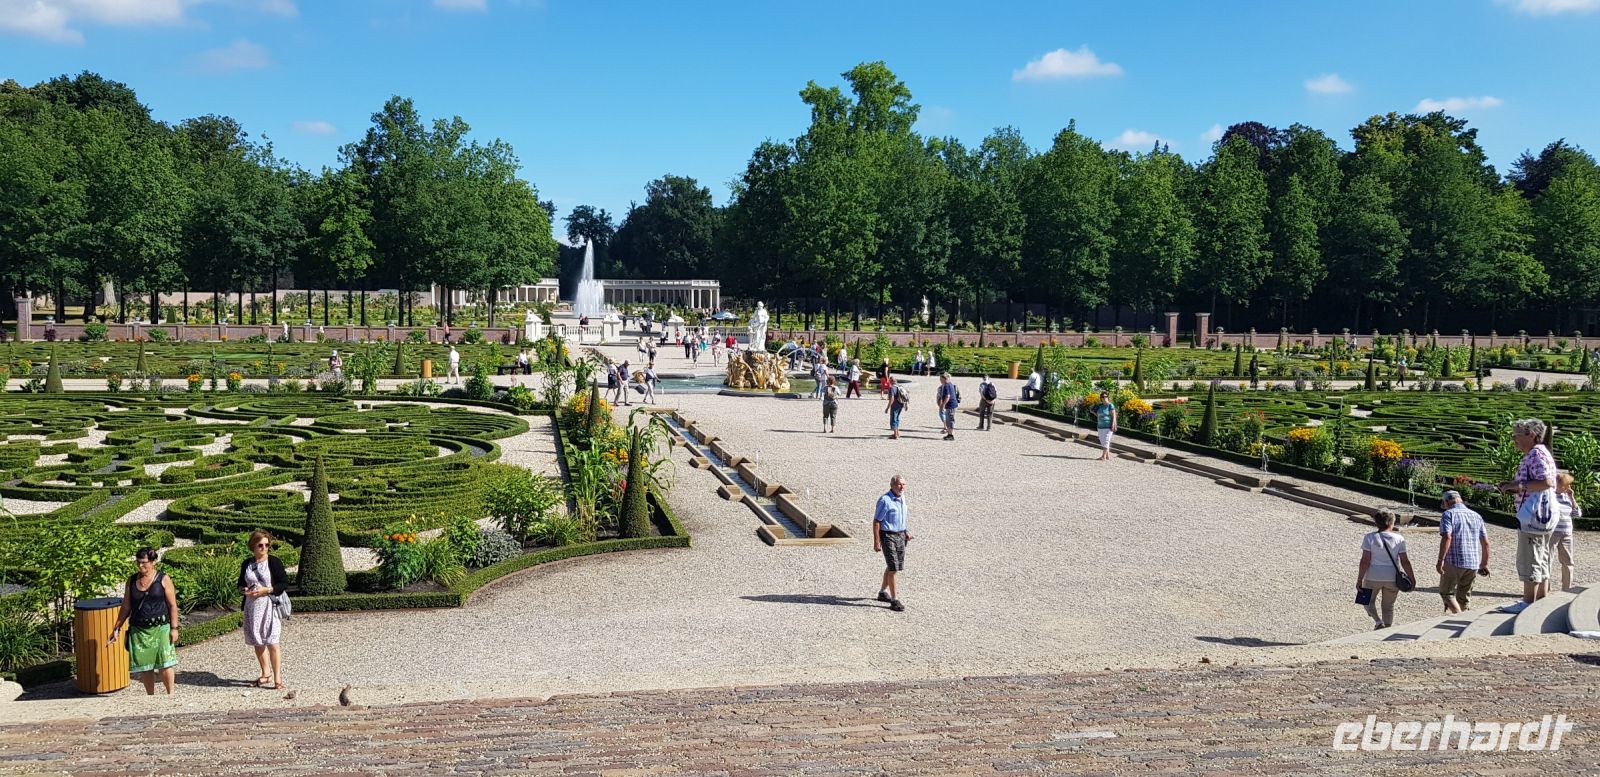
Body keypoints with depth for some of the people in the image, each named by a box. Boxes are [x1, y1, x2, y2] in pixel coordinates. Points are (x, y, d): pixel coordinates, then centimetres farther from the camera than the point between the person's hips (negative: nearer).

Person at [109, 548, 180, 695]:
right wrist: (117, 628, 10)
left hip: (160, 628, -4)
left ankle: (170, 694, 7)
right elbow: (126, 607, 13)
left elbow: (173, 605, -3)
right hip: (138, 630, 4)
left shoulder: (163, 580, -3)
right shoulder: (132, 580, 7)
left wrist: (174, 628, -8)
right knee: (144, 667, 6)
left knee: (164, 665, -8)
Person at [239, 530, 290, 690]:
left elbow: (284, 583, -5)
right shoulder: (247, 564, 9)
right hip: (252, 606, 5)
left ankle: (278, 678, -7)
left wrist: (266, 590, -16)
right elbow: (241, 584, 18)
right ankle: (265, 673, 27)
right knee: (257, 642, 11)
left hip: (270, 606, -5)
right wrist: (244, 590, -4)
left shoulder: (274, 562, -4)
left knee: (271, 642, -9)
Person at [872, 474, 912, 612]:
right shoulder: (885, 500, -18)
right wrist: (876, 542, -18)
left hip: (900, 535, 8)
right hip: (888, 536, -8)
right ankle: (894, 600, -6)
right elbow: (876, 521, -16)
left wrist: (905, 532, 12)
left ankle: (883, 593, 33)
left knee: (893, 566, 17)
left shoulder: (902, 498, 7)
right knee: (893, 568, -10)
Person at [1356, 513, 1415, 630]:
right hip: (1392, 578, 2)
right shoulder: (1399, 539, -3)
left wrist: (1359, 579, -6)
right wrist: (1412, 578, 7)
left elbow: (1365, 561, -10)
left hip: (1373, 577, -2)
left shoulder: (1370, 538, -6)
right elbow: (1405, 561, -2)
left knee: (1369, 601, 18)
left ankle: (1378, 622, -2)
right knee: (1388, 606, 15)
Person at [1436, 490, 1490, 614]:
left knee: (1446, 592, 5)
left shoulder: (1449, 514, -4)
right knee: (1464, 596, 15)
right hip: (1473, 563, 6)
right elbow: (1485, 543, 12)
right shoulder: (1476, 516, 14)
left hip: (1453, 562, -6)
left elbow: (1447, 537, -19)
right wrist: (1484, 564, 20)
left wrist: (1440, 560, -19)